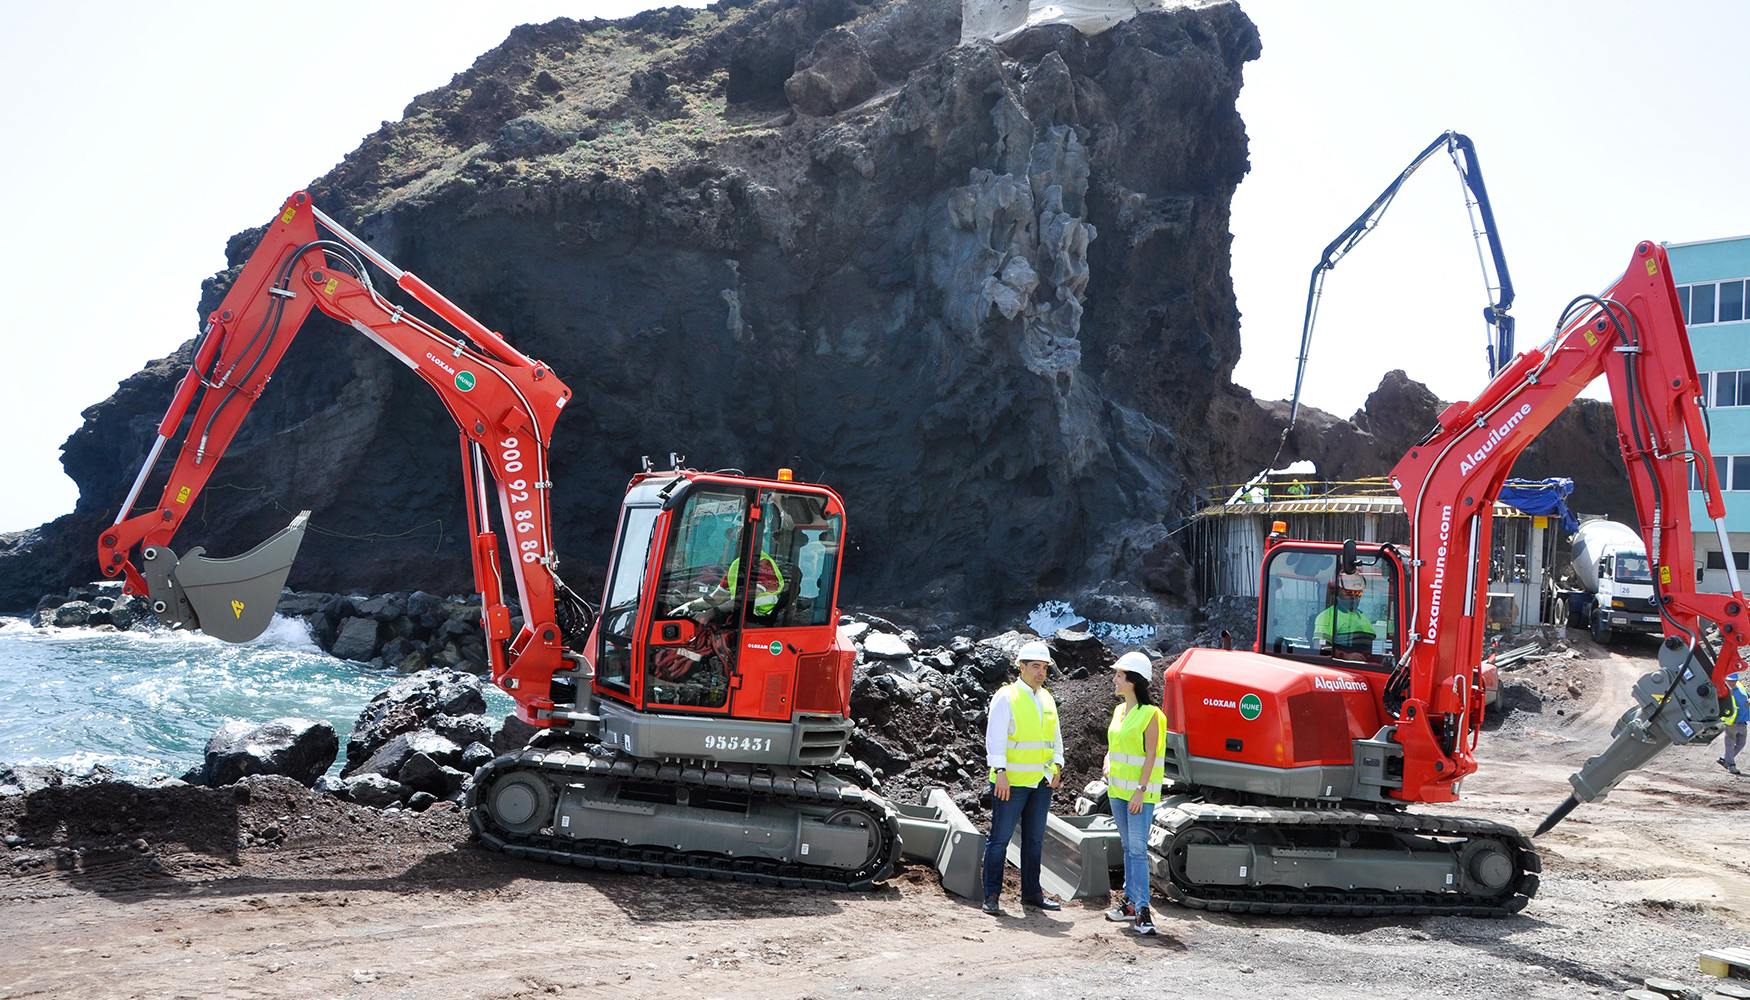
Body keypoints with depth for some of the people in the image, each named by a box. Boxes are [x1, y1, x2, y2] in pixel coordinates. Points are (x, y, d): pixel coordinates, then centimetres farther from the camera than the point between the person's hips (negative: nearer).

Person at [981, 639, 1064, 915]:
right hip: (1011, 781, -6)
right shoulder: (1006, 697, -6)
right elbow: (995, 737, -11)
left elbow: (1056, 736, 20)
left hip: (1042, 782, 6)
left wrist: (1057, 765, 6)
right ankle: (992, 895, 4)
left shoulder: (1047, 699, 14)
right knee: (1001, 837, -3)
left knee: (1035, 839, 11)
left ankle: (1031, 892, 21)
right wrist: (1000, 771, -19)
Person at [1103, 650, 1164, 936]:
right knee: (1128, 847, 13)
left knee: (1138, 848, -10)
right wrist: (1107, 766, 3)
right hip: (1117, 788, 8)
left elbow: (1150, 755, -15)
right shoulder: (1119, 710, 11)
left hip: (1140, 791, -8)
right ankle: (1131, 902, 20)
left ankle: (1142, 911, -10)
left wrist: (1140, 790, -19)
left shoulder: (1150, 714, -12)